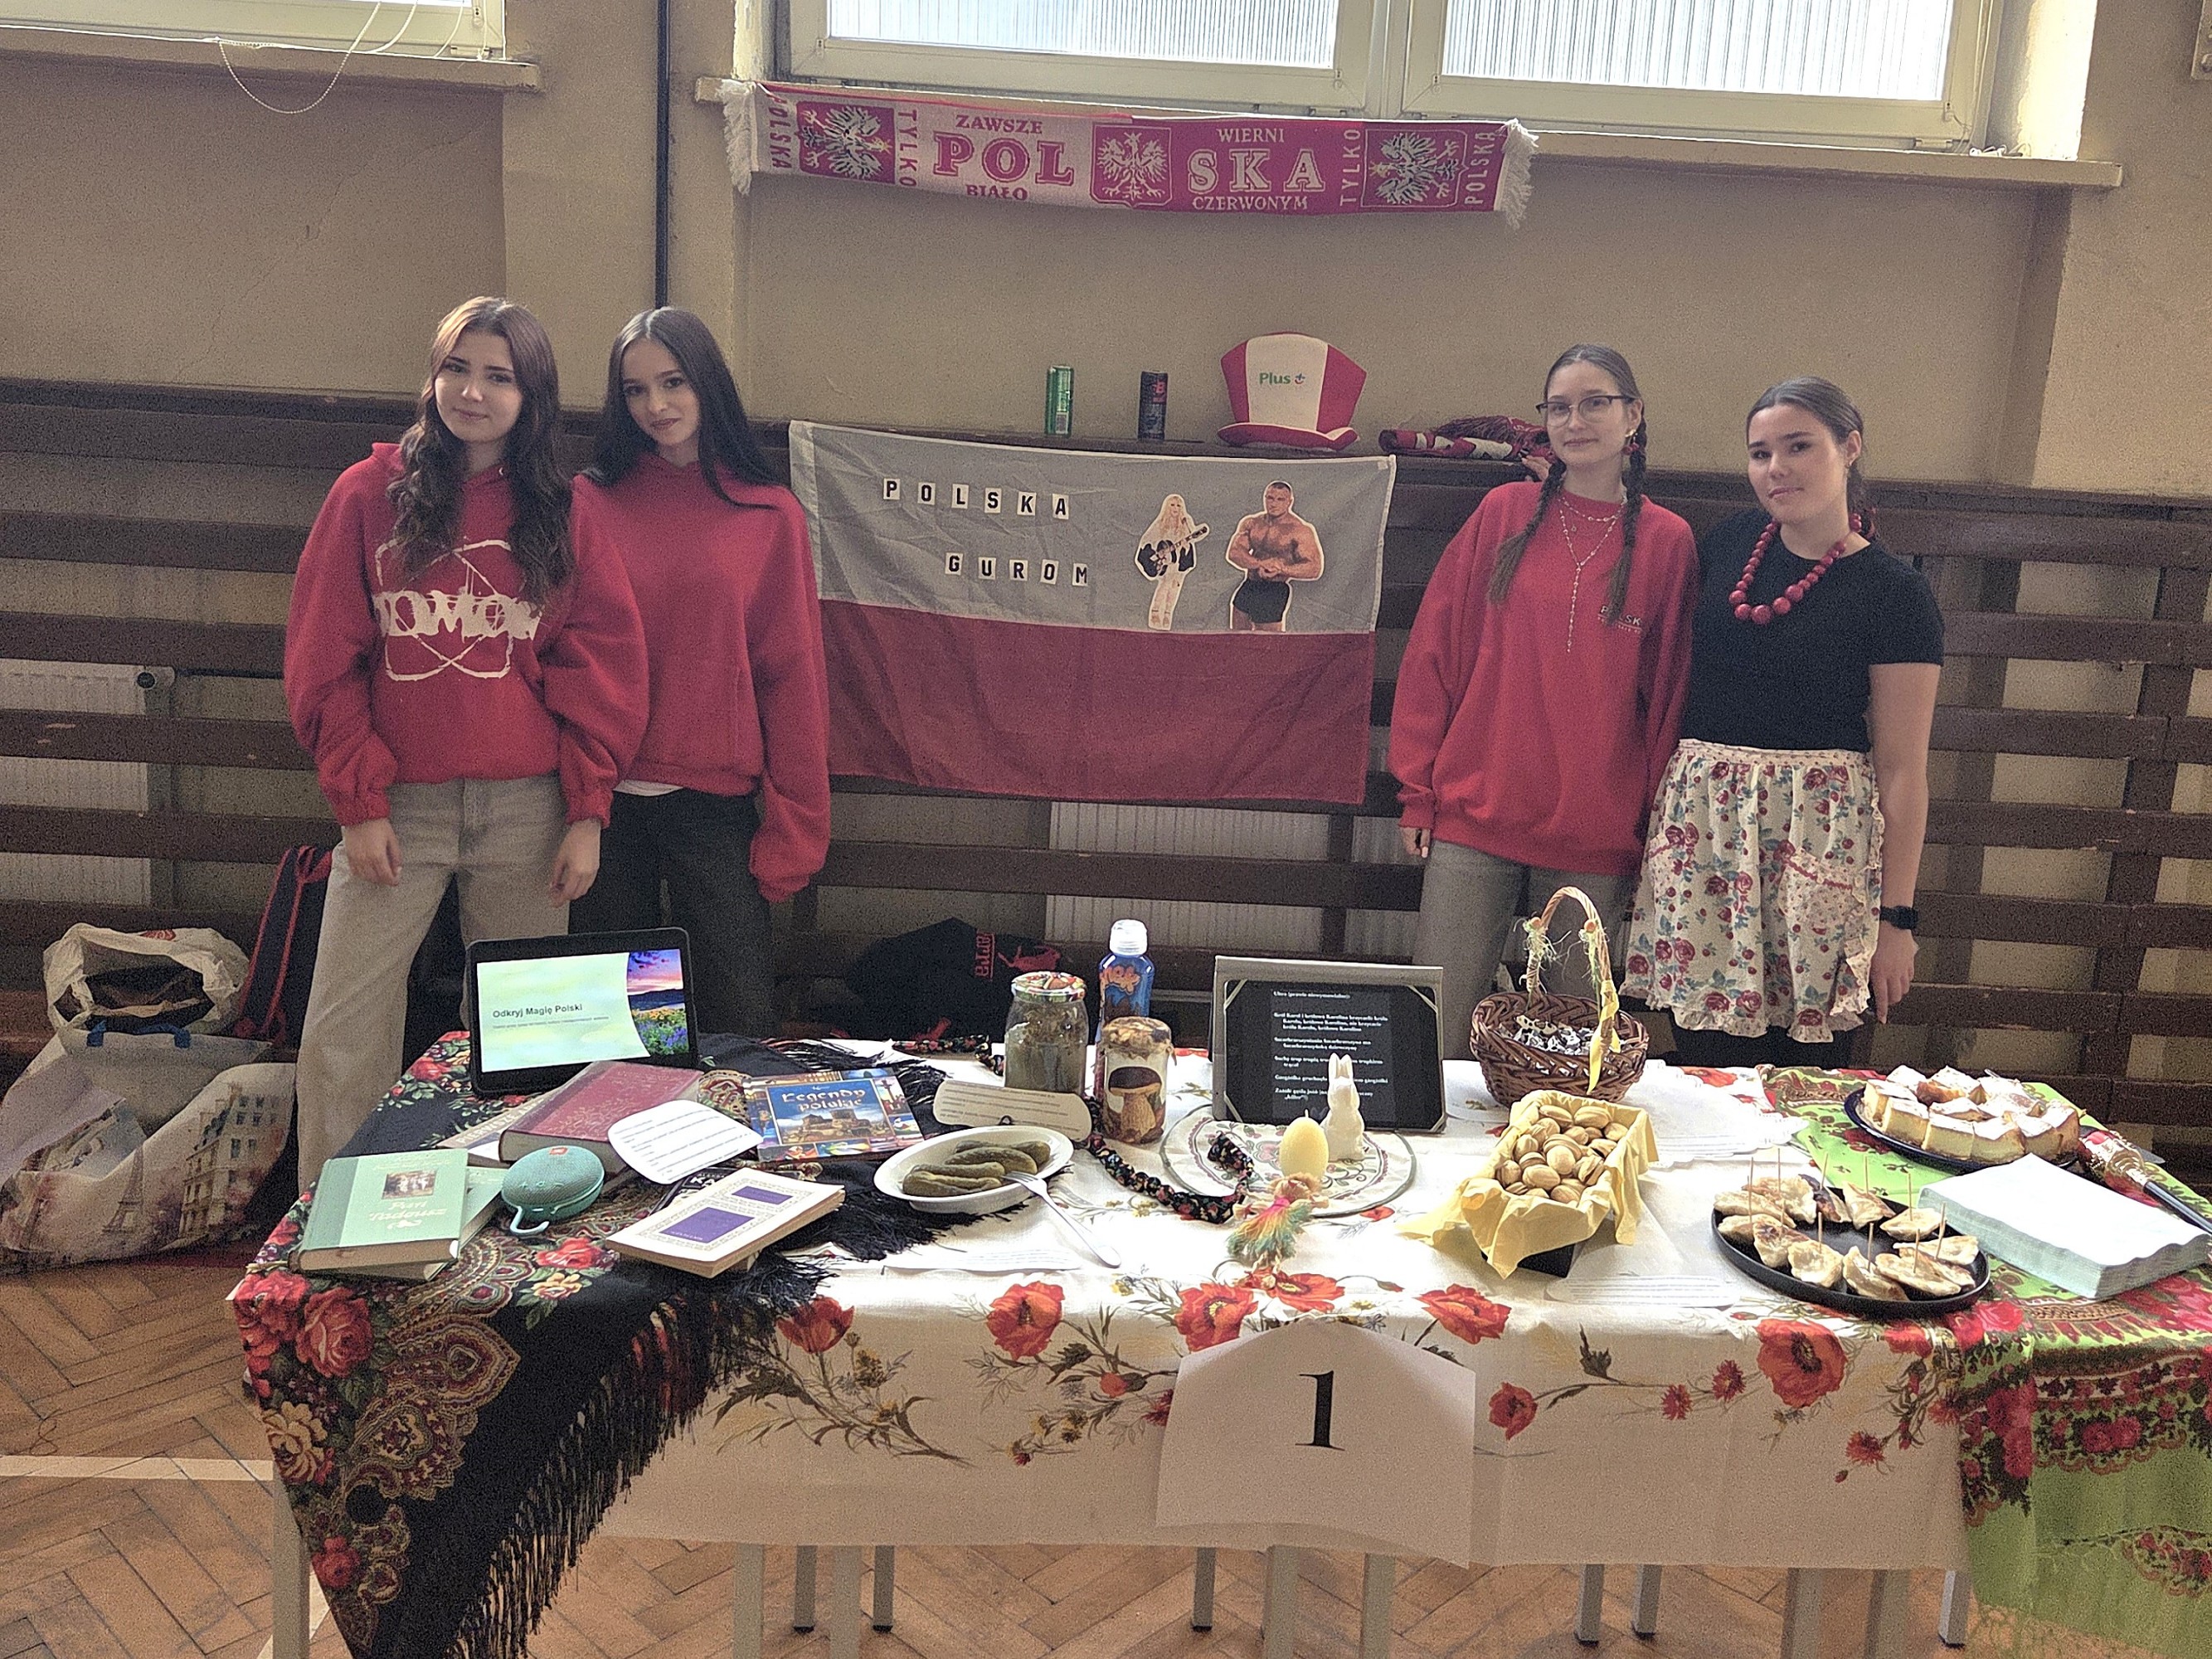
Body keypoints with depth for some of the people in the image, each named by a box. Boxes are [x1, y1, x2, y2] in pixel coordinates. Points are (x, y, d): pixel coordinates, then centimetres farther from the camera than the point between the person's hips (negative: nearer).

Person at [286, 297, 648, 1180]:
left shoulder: (562, 516, 6)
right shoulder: (369, 494, 5)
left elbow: (602, 667, 4)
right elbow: (323, 659, 4)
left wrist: (586, 814, -3)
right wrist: (359, 800, -4)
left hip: (527, 808, 0)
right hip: (397, 804, 0)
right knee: (342, 1038, 0)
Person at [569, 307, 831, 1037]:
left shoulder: (770, 514, 2)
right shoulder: (591, 501, 3)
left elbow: (792, 676, 1)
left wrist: (792, 826, -3)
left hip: (717, 804, -1)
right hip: (605, 796, 1)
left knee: (740, 1023, -1)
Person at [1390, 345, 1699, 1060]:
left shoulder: (1666, 541, 4)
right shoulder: (1504, 514, 5)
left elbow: (1669, 688, 7)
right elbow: (1433, 652, 6)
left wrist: (1657, 827, 6)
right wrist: (1418, 790, 2)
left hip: (1596, 840, 0)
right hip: (1475, 817, 0)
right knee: (1437, 1029, -1)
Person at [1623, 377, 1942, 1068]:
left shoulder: (1895, 592, -3)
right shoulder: (1726, 544, 8)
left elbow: (1901, 769, -5)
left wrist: (1897, 917, -6)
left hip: (1818, 835, -3)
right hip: (1700, 819, 4)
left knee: (1799, 1055, -1)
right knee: (1707, 1052, 2)